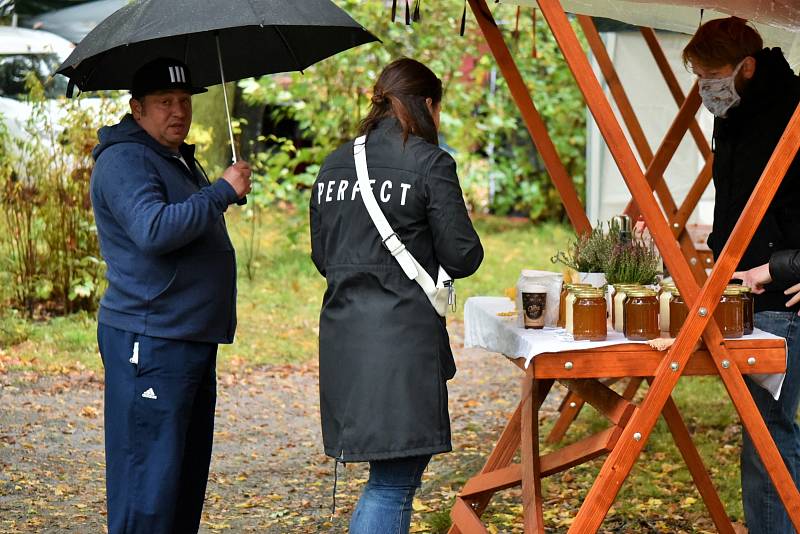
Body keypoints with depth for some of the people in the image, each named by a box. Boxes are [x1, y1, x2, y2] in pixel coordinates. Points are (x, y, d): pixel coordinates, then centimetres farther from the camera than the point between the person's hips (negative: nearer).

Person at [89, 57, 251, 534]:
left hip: (194, 338, 10)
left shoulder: (180, 159, 21)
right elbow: (154, 230, -28)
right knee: (147, 479, -10)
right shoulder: (124, 160, -12)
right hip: (150, 342, -10)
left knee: (188, 471, 14)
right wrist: (222, 191, -21)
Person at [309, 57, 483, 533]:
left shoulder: (335, 165, 13)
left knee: (397, 475, 18)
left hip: (341, 332, 7)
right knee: (394, 481, -3)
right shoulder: (430, 163, -6)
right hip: (403, 335, -7)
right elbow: (462, 258, -5)